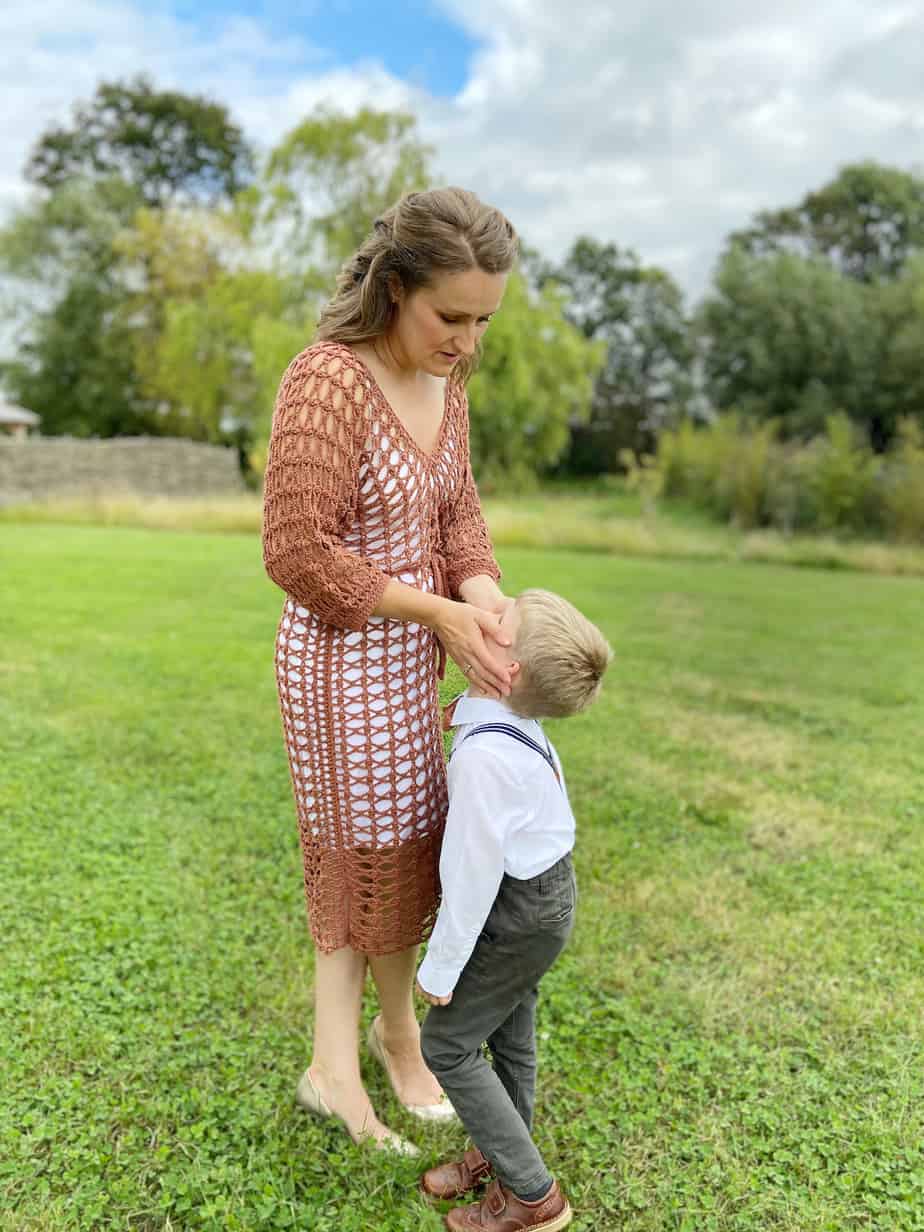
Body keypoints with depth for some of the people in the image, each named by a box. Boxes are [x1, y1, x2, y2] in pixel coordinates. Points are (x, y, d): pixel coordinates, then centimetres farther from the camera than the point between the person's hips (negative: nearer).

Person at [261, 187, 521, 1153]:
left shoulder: (445, 382, 4)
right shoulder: (327, 382, -22)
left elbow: (457, 511, 5)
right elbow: (298, 553, -23)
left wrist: (483, 600, -15)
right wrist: (439, 612, -22)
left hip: (405, 654, 8)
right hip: (345, 660, -8)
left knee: (358, 854, 17)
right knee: (386, 851, 10)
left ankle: (335, 1066, 36)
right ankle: (400, 1036, 38)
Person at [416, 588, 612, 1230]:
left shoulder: (482, 756, -34)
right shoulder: (519, 724, -8)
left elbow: (472, 872, -26)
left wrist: (442, 966, -15)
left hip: (521, 914, -8)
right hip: (545, 889, 8)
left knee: (447, 1044, 6)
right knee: (510, 1031, 22)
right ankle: (501, 1154, 42)